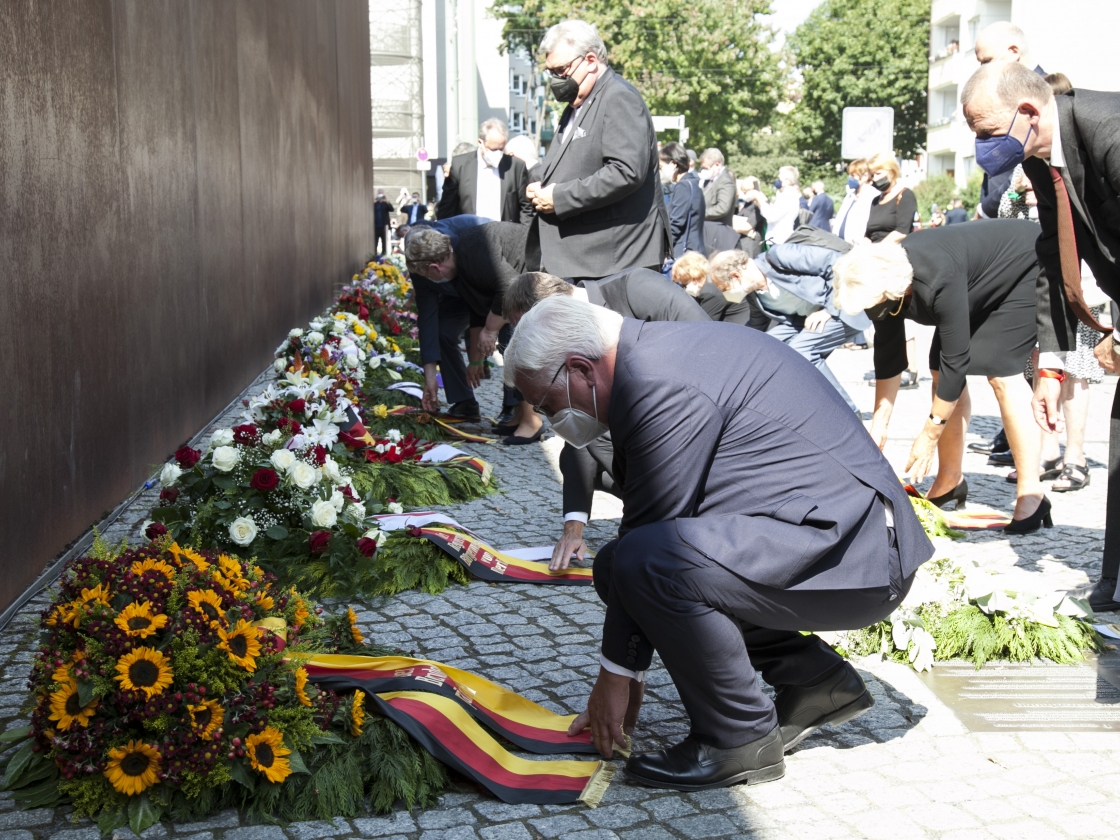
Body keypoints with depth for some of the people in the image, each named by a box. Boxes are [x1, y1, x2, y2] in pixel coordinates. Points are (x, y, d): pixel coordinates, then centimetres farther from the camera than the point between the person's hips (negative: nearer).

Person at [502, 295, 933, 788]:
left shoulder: (662, 387, -20)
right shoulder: (655, 356, 12)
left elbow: (650, 530, -16)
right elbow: (645, 520, 15)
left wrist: (618, 674, -5)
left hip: (854, 558, -11)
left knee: (646, 561, -27)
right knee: (620, 562, 11)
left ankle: (741, 738, -6)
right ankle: (816, 680, 16)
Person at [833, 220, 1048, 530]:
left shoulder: (937, 280, -41)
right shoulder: (880, 280, -17)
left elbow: (956, 359, -34)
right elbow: (888, 356, -6)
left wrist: (929, 435, -26)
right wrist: (879, 424, -6)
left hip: (1026, 268, -8)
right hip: (981, 279, 8)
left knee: (1001, 372, -19)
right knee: (941, 371, -1)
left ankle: (1030, 494, -15)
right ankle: (950, 481, 8)